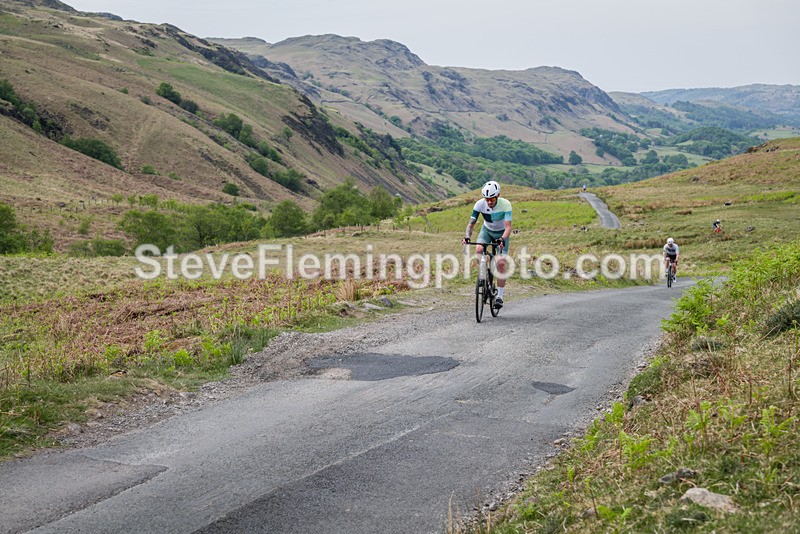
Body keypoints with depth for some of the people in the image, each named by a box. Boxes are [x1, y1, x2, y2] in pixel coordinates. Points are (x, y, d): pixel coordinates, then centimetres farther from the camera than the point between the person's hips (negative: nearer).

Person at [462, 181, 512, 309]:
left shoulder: (505, 204, -31)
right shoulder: (480, 204, -25)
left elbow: (508, 226, -36)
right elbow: (471, 223, -24)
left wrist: (503, 239, -55)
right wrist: (467, 236, -44)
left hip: (501, 233, -2)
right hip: (487, 230, 2)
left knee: (501, 263, -15)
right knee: (479, 250, -30)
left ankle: (499, 297, -4)